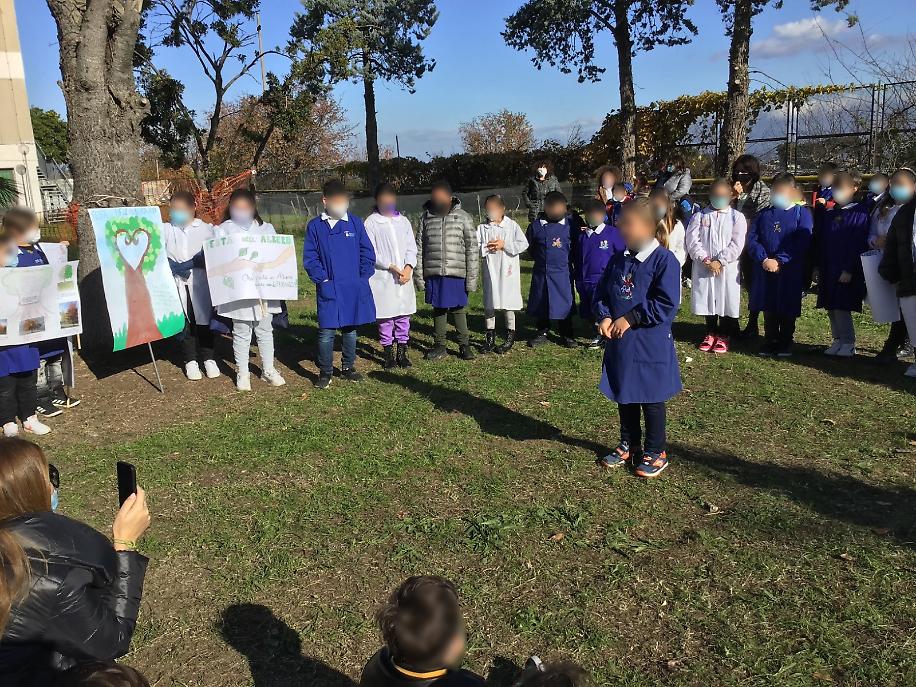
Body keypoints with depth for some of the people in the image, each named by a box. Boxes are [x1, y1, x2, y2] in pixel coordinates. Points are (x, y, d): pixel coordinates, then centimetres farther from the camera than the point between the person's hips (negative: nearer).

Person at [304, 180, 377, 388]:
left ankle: (348, 367, 28)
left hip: (354, 289, 2)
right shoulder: (315, 226, 1)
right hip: (329, 290, -2)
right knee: (326, 332, -3)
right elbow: (310, 258, 1)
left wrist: (362, 278, -2)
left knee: (350, 330, 12)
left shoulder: (356, 223, 4)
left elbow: (367, 253, 6)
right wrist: (323, 279, -9)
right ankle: (325, 371, 12)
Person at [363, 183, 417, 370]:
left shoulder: (403, 221, 13)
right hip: (383, 278, -4)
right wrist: (391, 267, -14)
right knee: (385, 318, 1)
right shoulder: (371, 222, 0)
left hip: (404, 277, 4)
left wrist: (408, 267, -8)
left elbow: (412, 247, 9)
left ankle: (402, 353, 18)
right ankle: (389, 354, 12)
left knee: (404, 316, 7)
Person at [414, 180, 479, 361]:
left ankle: (464, 344, 17)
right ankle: (440, 345, 21)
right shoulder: (426, 217, 6)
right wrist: (419, 275, 3)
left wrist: (472, 277, -5)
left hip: (456, 273, -2)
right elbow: (419, 248, 8)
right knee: (438, 309, 10)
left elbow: (472, 248, -1)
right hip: (433, 273, 2)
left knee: (458, 309, 4)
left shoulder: (463, 217, 1)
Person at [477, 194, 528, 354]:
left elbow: (524, 244, -10)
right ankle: (490, 336, 21)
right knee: (489, 304, 8)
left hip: (508, 270, -2)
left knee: (509, 304, 5)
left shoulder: (512, 225, -2)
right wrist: (487, 248, -15)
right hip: (490, 271, 2)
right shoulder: (482, 227, 4)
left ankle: (510, 335, 19)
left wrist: (504, 245, -14)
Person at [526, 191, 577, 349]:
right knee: (541, 303, 10)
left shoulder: (570, 225, -4)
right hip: (541, 272, 1)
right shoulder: (536, 225, -2)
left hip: (563, 272, -1)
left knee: (564, 303, 5)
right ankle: (542, 333, 24)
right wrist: (540, 259, 9)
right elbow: (530, 247, 10)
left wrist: (567, 260, 4)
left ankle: (566, 335, 18)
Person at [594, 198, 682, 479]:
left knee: (651, 400, 7)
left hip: (650, 345, -6)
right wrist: (604, 317, -7)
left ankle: (655, 452, 22)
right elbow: (602, 293, 12)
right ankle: (628, 445, 33)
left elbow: (666, 305, -20)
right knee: (623, 397, 17)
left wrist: (630, 319, -19)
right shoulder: (618, 260, 7)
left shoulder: (664, 260, -14)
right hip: (619, 342, 7)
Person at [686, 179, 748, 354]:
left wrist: (720, 261, -15)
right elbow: (692, 240, -3)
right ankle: (711, 333, 22)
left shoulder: (737, 217, 3)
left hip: (728, 268, -1)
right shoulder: (700, 216, 6)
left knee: (726, 300, 2)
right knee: (707, 300, 7)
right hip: (703, 267, 1)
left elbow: (736, 244, -6)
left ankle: (724, 336, 15)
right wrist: (705, 259, -14)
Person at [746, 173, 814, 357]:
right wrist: (764, 259, -14)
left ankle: (785, 344, 17)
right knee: (769, 309, 9)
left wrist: (779, 261, -18)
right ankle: (770, 343, 19)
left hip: (790, 272, -3)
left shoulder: (802, 214, -1)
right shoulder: (764, 214, 10)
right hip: (765, 270, 3)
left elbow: (802, 244, -11)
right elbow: (752, 239, 1)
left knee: (787, 310, 5)